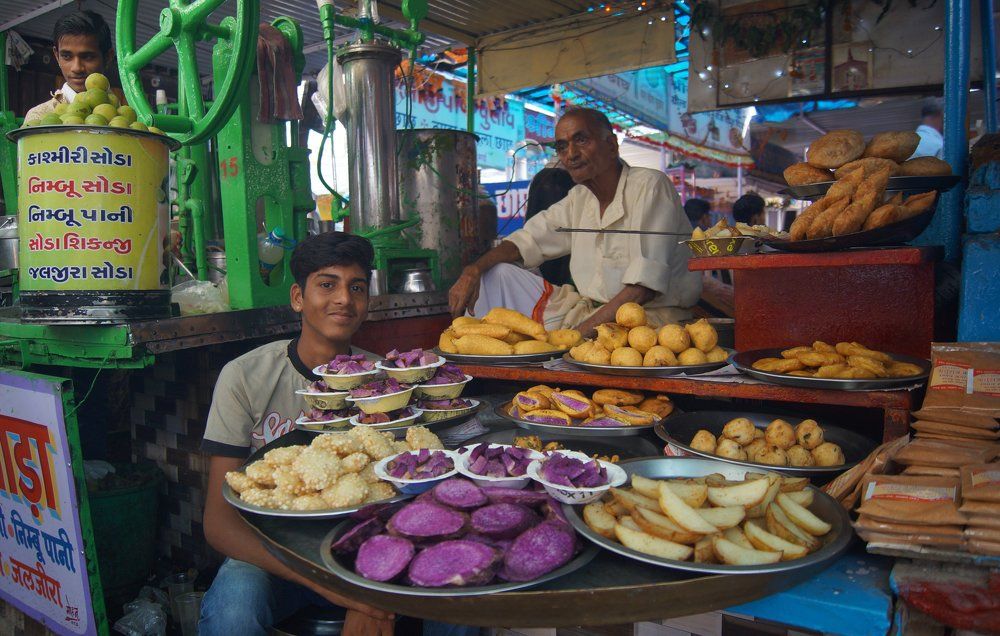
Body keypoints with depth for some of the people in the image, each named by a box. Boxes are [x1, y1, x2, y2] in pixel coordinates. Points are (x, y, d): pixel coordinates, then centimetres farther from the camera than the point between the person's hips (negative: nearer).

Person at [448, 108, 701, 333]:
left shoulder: (650, 186, -13)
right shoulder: (580, 197, 12)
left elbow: (645, 284, -22)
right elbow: (527, 240, 12)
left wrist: (586, 329, -27)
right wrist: (473, 270, -6)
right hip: (586, 307, 7)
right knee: (494, 274, 2)